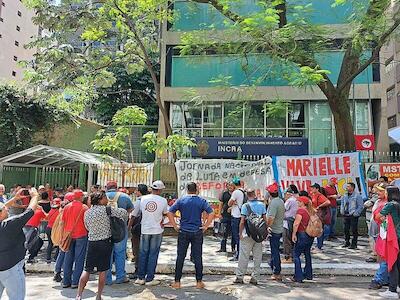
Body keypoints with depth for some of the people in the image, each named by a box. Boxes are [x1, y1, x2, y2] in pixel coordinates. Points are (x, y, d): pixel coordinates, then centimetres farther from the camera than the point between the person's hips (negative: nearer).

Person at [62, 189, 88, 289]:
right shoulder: (84, 207, -9)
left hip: (68, 235, 5)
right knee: (79, 259, 3)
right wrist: (88, 232, 10)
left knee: (68, 258, 13)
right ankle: (75, 282, 5)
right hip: (81, 235, -5)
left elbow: (63, 222, 10)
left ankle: (66, 281, 18)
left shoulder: (67, 207, 5)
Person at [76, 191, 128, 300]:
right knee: (102, 271, 7)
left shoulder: (87, 213, 5)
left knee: (87, 270, 11)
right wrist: (124, 222, 7)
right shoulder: (106, 209, -11)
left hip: (91, 243, 4)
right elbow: (123, 212, -13)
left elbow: (87, 227, 15)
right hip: (105, 242, -4)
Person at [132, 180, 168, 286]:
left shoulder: (142, 199, -3)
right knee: (153, 254, 6)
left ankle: (140, 278, 19)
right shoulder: (163, 200, -8)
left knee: (143, 253, 13)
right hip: (157, 231, -2)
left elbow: (135, 214, 5)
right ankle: (149, 279, 10)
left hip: (145, 230, 2)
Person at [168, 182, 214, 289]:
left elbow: (170, 213, -5)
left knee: (180, 257, 8)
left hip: (183, 232, 0)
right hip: (197, 232, 0)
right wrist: (205, 226, -3)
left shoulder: (181, 200, 0)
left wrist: (175, 226, 0)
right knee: (198, 257, 8)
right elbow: (211, 214, -10)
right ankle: (199, 282, 15)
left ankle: (177, 282, 13)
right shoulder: (202, 201, -1)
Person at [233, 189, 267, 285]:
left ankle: (240, 276, 10)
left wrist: (240, 233, -1)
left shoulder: (245, 206, -8)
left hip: (247, 235, -3)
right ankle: (255, 278, 14)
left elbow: (242, 221, -11)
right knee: (258, 257, 10)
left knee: (244, 256, 4)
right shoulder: (262, 205, 1)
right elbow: (265, 220, 4)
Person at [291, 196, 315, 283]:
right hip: (311, 236, 8)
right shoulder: (311, 211, 7)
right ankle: (308, 274, 26)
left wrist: (293, 234, -13)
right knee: (307, 254, 19)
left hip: (302, 234, -8)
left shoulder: (300, 210, -14)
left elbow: (296, 224, -20)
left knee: (296, 255, 0)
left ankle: (298, 276, -3)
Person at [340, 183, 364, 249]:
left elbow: (361, 206, -9)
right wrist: (342, 211, 10)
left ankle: (354, 244, 9)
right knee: (346, 229, 11)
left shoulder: (357, 196, -8)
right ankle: (347, 242, 24)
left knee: (354, 230, 0)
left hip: (353, 216, -6)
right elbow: (342, 204, 23)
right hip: (346, 215, 6)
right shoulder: (345, 196, 11)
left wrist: (355, 213, -13)